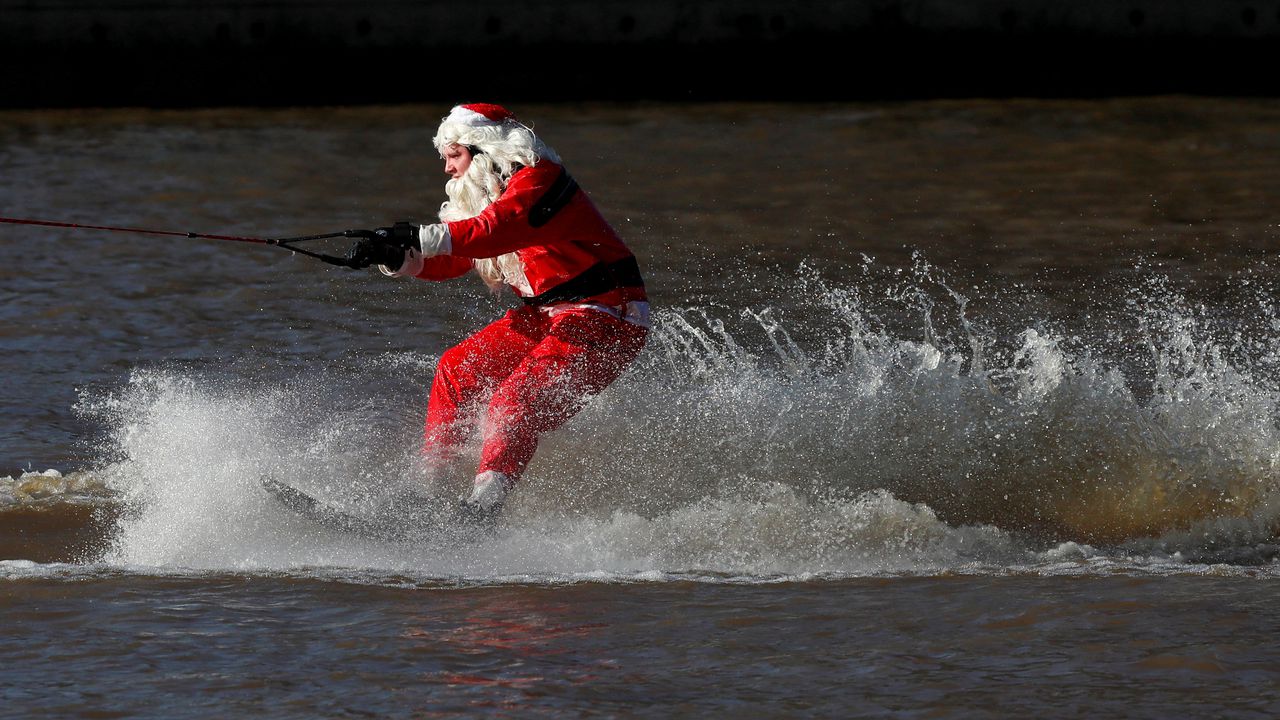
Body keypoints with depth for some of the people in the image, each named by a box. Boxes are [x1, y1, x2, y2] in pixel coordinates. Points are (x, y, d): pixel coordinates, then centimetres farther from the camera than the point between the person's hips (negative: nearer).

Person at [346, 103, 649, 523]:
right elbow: (444, 264, 9)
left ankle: (481, 509, -33)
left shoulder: (537, 180, -16)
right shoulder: (483, 196, 14)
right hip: (549, 316, 10)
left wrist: (420, 238, -41)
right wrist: (396, 257, -11)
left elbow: (496, 231, -33)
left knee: (516, 404, -24)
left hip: (606, 319, -10)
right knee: (458, 370, 10)